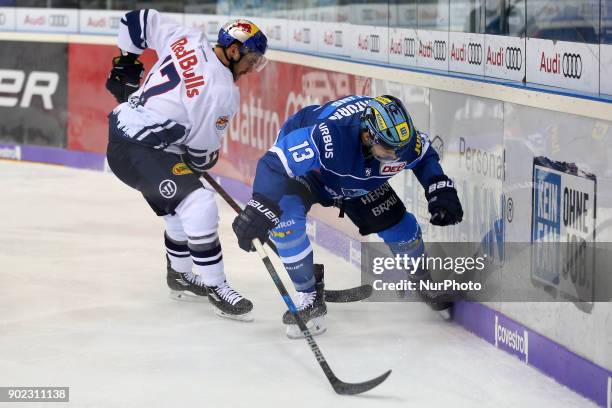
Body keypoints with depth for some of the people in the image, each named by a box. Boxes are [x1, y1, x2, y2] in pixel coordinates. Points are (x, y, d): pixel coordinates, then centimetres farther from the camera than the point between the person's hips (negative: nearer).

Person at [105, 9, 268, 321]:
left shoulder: (187, 40, 2)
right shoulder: (222, 92, -17)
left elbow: (140, 20, 13)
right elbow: (201, 152, -9)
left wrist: (126, 64, 24)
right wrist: (207, 160, 14)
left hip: (124, 129, 10)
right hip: (139, 151, -10)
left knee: (179, 208, 22)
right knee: (197, 203, -16)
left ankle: (180, 275, 40)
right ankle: (215, 289, -12)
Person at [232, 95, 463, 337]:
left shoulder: (402, 137, -29)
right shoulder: (327, 137, -48)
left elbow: (425, 157, -4)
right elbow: (275, 163, -47)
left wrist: (441, 191, -17)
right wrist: (259, 211, -57)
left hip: (359, 181, 4)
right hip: (303, 168, -4)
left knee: (398, 226, -1)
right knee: (284, 220, -30)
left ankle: (424, 282, 31)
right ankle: (309, 297, -10)